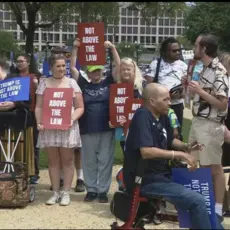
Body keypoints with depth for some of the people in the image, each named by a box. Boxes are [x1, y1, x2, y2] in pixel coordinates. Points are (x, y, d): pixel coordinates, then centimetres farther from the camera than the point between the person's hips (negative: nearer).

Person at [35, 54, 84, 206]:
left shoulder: (71, 83, 3)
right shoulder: (44, 83, 7)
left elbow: (80, 107, 1)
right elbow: (39, 107, 7)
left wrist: (72, 119, -15)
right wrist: (39, 122, -8)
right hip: (49, 127, 2)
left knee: (67, 160, 3)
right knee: (53, 161, 6)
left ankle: (66, 192, 10)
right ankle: (56, 192, 14)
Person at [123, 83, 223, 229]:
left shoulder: (163, 117, 8)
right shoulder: (142, 116, -19)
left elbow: (170, 140, 23)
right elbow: (146, 152, -29)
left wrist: (186, 147, 2)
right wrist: (179, 154, -23)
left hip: (160, 174, 10)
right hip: (145, 180, -10)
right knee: (197, 201, -20)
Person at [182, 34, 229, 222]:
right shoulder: (206, 69, 11)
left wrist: (199, 91, -21)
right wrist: (190, 85, 7)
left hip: (211, 126, -9)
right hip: (198, 122, 9)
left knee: (214, 167, 0)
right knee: (199, 165, 15)